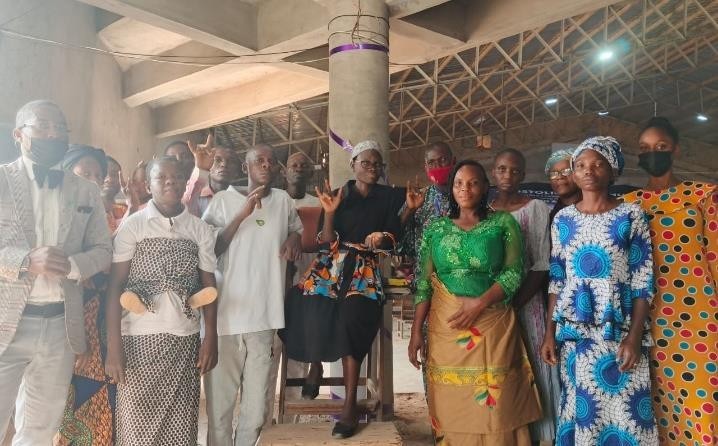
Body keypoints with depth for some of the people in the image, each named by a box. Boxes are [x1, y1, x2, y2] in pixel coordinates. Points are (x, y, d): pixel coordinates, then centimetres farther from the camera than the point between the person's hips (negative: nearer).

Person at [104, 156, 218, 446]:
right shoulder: (132, 225, 0)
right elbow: (115, 285, -3)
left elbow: (208, 286, 9)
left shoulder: (201, 230, 6)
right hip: (139, 339, -2)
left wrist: (211, 339, 3)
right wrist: (113, 345, -8)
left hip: (186, 340, 2)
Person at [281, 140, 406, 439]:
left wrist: (382, 238, -15)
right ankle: (315, 366, 4)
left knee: (353, 315, -27)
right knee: (312, 308, -27)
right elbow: (326, 243, 2)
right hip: (331, 264, 1)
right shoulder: (337, 195, 9)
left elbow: (394, 238, 7)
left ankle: (350, 406, -23)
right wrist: (329, 212, -13)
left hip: (365, 267, 0)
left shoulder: (389, 197, 11)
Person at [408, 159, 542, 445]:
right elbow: (425, 282, 6)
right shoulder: (436, 228, 9)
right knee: (451, 406, 6)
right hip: (445, 326, 2)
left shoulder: (503, 223, 3)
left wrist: (479, 304, -16)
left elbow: (514, 272, -4)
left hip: (492, 326, -2)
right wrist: (416, 331, -1)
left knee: (494, 406, -1)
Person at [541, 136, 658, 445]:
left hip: (618, 330, -2)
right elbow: (556, 279, 9)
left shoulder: (630, 215, -1)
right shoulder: (563, 219, 7)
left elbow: (643, 281, -3)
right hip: (573, 331, 3)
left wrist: (635, 336, -12)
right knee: (578, 409, 7)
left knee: (622, 411, 0)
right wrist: (549, 332, 4)